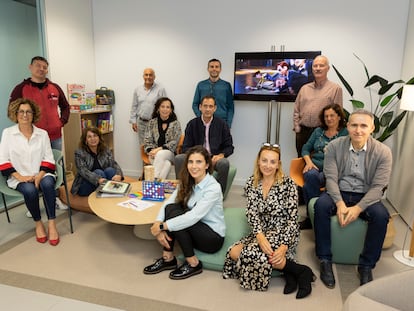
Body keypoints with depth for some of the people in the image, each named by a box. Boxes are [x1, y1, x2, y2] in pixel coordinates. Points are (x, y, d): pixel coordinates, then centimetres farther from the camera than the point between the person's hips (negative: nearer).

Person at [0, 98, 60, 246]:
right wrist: (20, 177, -14)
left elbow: (48, 159, 3)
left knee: (47, 184, -33)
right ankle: (38, 223, -8)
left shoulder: (42, 133, 7)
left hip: (41, 174, 1)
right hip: (19, 178, -1)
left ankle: (51, 224, -24)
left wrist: (40, 175, -15)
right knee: (30, 190, -33)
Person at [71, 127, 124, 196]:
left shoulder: (105, 150, 3)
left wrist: (118, 174, -31)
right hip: (84, 186, -3)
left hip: (105, 185, 3)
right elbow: (83, 171, -21)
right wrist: (98, 179, -40)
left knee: (110, 170, -24)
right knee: (98, 172, -29)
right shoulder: (79, 153, -8)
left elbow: (114, 164, -7)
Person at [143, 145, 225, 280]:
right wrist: (158, 225, -24)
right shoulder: (186, 183, -1)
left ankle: (193, 263, -11)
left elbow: (193, 217, -30)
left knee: (173, 213, -25)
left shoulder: (213, 188, -22)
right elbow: (167, 203, -7)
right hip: (193, 232, 6)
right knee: (170, 208, -19)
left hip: (213, 237, -6)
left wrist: (162, 226, -26)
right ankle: (168, 258, -6)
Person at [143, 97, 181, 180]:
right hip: (155, 154, 1)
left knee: (160, 154, -37)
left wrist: (159, 149, -16)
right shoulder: (152, 122, 10)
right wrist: (151, 151, -13)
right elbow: (147, 141, 7)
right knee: (166, 164, -34)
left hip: (170, 153, -1)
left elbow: (174, 143, -5)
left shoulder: (175, 124, 4)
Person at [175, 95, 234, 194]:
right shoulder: (192, 124, 7)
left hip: (214, 158, -1)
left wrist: (221, 155, -15)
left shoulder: (221, 124, 5)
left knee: (224, 163, -34)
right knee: (179, 158, -25)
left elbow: (229, 147, 7)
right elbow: (186, 147, 5)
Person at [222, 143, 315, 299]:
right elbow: (252, 213, -6)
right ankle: (287, 269, -11)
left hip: (283, 233, -5)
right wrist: (259, 235, -25)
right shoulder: (252, 183, 2)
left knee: (251, 251, -29)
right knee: (234, 253, -16)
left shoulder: (287, 184, -11)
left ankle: (301, 271, -13)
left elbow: (292, 218, -11)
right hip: (262, 231, 6)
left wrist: (284, 246, -24)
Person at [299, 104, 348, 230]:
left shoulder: (345, 133, 8)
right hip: (314, 165, 4)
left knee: (308, 186, -31)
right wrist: (309, 162, -2)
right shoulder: (318, 131, 21)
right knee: (311, 177, -34)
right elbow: (305, 148, 17)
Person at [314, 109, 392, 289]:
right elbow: (331, 178, -11)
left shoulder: (383, 152, -8)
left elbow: (378, 187, -12)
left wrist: (358, 208, -27)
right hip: (339, 193, 0)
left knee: (381, 215, -30)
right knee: (321, 205, -30)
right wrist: (340, 203, -27)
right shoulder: (334, 146, -7)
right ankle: (325, 260, -17)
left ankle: (366, 265, -10)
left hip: (366, 196, 0)